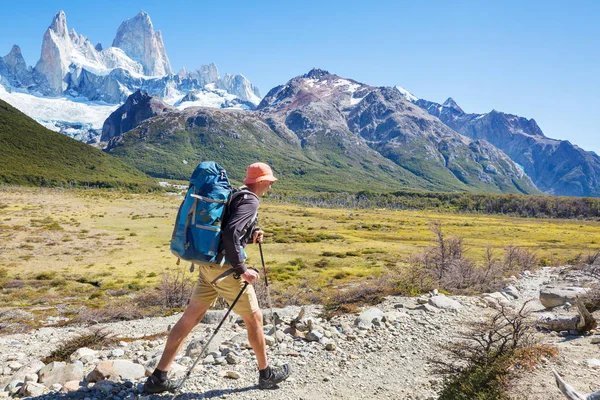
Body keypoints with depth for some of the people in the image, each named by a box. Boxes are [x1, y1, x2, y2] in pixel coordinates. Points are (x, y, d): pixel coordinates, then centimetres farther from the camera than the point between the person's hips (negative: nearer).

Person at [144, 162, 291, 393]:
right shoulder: (250, 201, -13)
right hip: (225, 268, -9)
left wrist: (251, 236, 12)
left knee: (190, 318, 11)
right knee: (254, 318, 8)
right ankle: (266, 374, 24)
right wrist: (242, 269, -22)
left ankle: (158, 377, 15)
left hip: (208, 264, 9)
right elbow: (230, 233, -27)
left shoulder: (235, 195, 15)